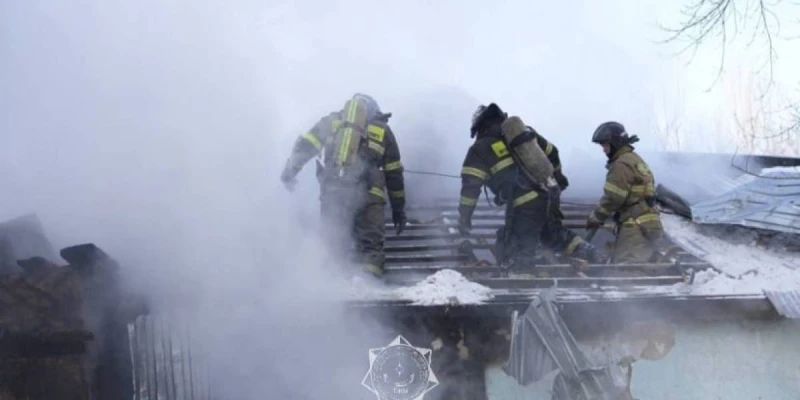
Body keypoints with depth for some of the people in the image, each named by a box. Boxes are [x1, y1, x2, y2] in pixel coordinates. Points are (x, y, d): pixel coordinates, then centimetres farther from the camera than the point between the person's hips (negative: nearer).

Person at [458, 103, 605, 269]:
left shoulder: (480, 149, 2)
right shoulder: (523, 132, 18)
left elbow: (470, 186, -4)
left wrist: (464, 218, 3)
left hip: (525, 204, -7)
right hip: (550, 194, 7)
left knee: (516, 256, 4)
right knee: (555, 233, 33)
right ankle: (592, 256, 28)